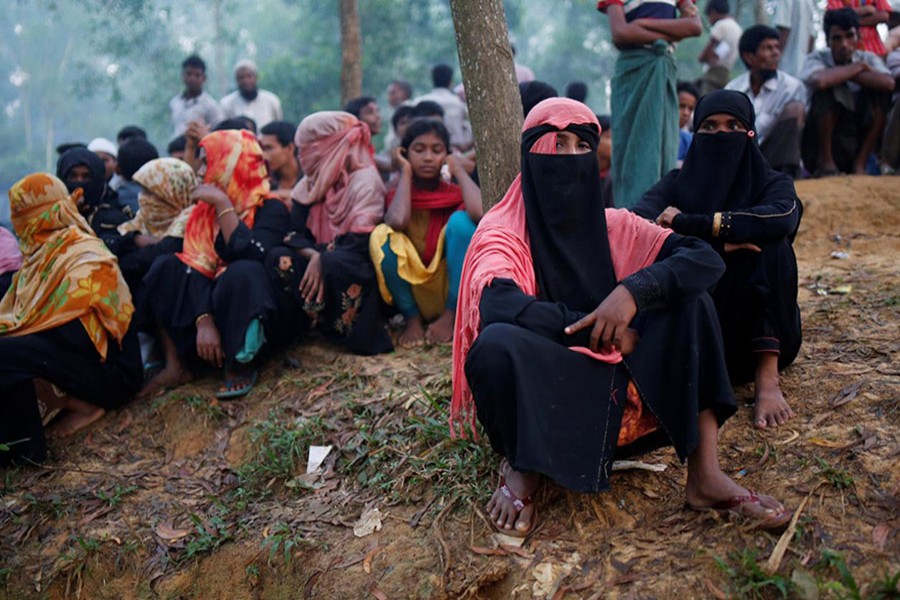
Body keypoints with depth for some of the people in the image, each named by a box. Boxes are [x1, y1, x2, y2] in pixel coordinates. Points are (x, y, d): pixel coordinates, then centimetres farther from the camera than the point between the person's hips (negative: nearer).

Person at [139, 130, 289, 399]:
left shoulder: (269, 208, -8)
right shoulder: (204, 210, 7)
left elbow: (249, 255, -27)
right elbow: (195, 268, -8)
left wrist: (223, 204, -19)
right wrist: (203, 320, -24)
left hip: (250, 314, -5)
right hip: (210, 308, 5)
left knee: (243, 271, -34)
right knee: (166, 266, -16)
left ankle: (239, 367, -19)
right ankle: (175, 365, -19)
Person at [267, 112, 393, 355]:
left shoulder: (365, 179, -10)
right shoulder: (310, 182, 10)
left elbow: (361, 243, -20)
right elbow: (295, 235, 1)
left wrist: (322, 259, -26)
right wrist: (314, 256, -19)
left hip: (358, 271, -6)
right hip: (318, 262, 6)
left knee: (335, 262, -37)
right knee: (279, 258, -20)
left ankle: (353, 333, -20)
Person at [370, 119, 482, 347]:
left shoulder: (456, 192, 1)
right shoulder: (398, 194, 1)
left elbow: (480, 212, -26)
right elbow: (397, 222, -25)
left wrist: (458, 169, -11)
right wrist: (406, 173, -11)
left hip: (453, 291, 0)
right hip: (413, 293, 0)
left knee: (461, 219, -21)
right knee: (382, 233, -23)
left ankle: (451, 315, -13)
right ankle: (412, 318, -9)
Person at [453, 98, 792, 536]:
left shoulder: (612, 226, 5)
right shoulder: (502, 234, -7)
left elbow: (706, 259, -6)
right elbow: (498, 305, -29)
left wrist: (633, 291, -24)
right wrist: (603, 330, -21)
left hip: (616, 396, 4)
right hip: (541, 406, -4)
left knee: (690, 300, -10)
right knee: (495, 344, -35)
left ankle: (705, 474, -15)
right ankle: (520, 469, -7)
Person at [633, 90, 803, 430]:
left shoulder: (772, 183, -1)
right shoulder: (676, 184, 3)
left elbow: (783, 218, -28)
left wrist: (689, 223, -27)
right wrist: (717, 242, -31)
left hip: (753, 328, 0)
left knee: (769, 241, -25)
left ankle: (767, 380, -29)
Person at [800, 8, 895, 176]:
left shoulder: (868, 58, 2)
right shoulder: (818, 58, -8)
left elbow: (889, 83, -21)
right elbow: (819, 80, -34)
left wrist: (844, 75, -19)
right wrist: (858, 67, -18)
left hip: (859, 141, 3)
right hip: (821, 141, -3)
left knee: (880, 91, -14)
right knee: (827, 88, -24)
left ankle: (860, 162, -9)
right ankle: (825, 161, -12)